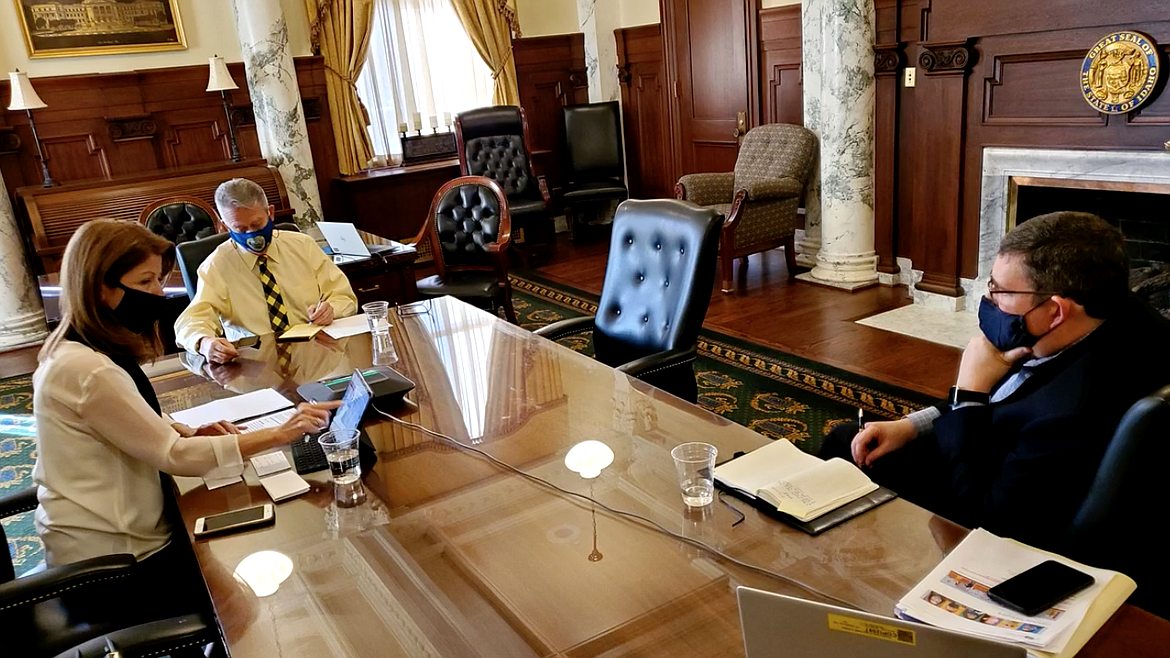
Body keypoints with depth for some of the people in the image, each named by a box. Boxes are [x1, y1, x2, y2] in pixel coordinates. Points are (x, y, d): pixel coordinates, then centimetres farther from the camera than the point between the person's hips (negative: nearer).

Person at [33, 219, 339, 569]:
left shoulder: (78, 349, 3)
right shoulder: (88, 370, -27)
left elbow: (140, 420, 15)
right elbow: (172, 456, -24)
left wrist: (189, 432, -4)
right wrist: (280, 434, -25)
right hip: (112, 557, -8)